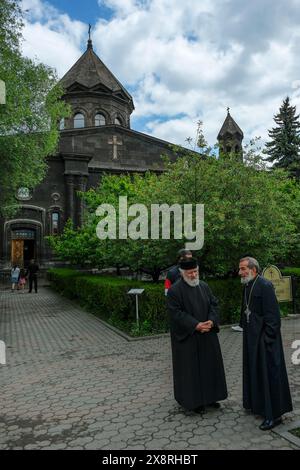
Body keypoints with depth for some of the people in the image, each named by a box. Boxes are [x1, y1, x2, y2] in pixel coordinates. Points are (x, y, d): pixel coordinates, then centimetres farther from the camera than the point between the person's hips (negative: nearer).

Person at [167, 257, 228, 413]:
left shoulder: (204, 286, 5)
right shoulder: (174, 290, -14)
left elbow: (213, 304, 5)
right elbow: (176, 313, -17)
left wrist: (211, 321, -13)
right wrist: (196, 325, -22)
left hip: (207, 335, 6)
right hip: (187, 337, -6)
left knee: (210, 365, 14)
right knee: (191, 368, 4)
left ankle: (209, 396, 31)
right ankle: (193, 400, 21)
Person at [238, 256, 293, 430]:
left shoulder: (265, 286, -19)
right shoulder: (247, 286, 7)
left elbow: (272, 315, -20)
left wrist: (267, 338, -19)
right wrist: (244, 326, 13)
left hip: (263, 337, -9)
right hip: (251, 336, 9)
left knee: (269, 372, 1)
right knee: (254, 371, 19)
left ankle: (274, 414, 13)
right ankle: (258, 404, 36)